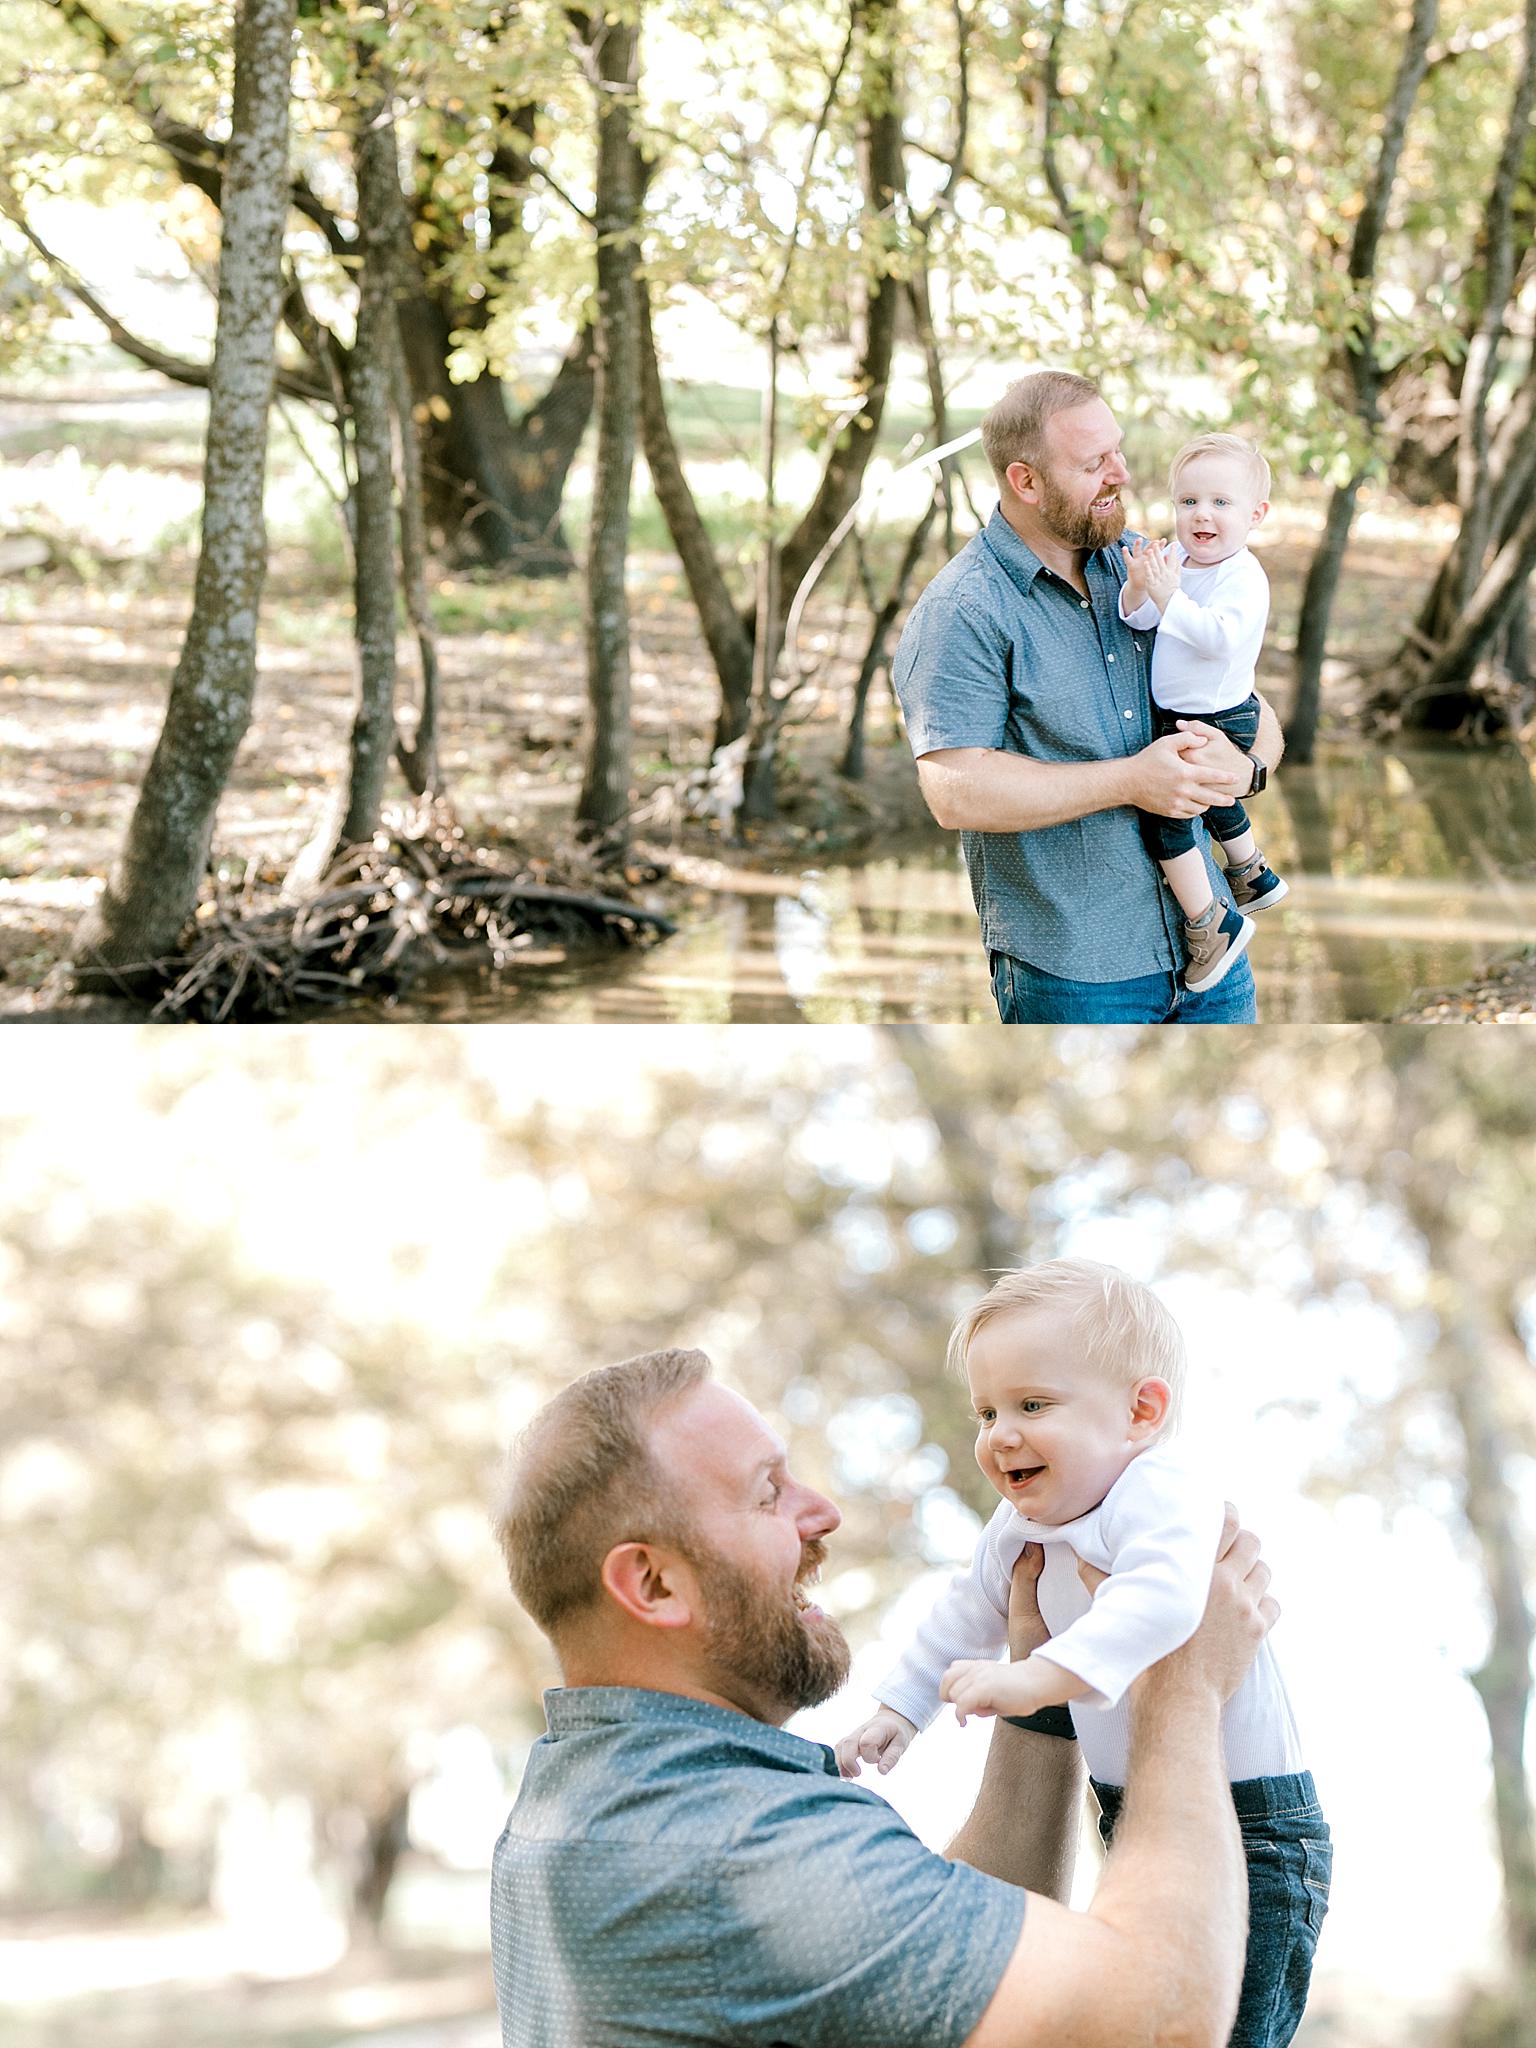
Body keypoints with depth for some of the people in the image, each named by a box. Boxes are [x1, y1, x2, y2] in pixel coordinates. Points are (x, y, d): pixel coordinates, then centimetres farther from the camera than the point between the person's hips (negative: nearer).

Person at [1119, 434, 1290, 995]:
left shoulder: (1244, 578, -24)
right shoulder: (1175, 556, -2)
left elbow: (1220, 637, -38)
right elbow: (1140, 619, -7)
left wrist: (1169, 596, -45)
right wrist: (1139, 591, -29)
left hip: (1218, 723, -9)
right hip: (1177, 717, 9)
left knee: (1163, 813, -17)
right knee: (1213, 799, 31)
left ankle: (1211, 924, -6)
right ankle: (1254, 879, 57)